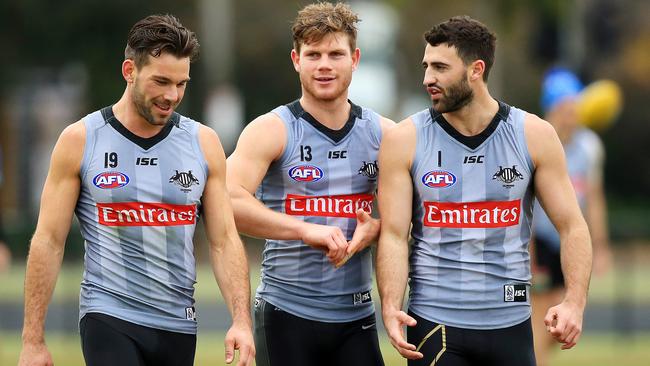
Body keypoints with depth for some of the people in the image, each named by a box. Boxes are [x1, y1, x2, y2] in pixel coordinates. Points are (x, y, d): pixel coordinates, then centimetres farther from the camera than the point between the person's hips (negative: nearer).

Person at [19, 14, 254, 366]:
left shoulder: (203, 143, 5)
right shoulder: (80, 140, -2)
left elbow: (225, 241, 4)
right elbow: (48, 242, -2)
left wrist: (241, 321, -9)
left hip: (178, 325, 3)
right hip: (108, 319, -3)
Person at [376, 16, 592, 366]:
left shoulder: (534, 135, -1)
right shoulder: (404, 140, -3)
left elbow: (572, 227, 0)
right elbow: (393, 235, -6)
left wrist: (574, 302, -16)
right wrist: (391, 309, -22)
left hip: (510, 324, 1)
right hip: (434, 324, -1)